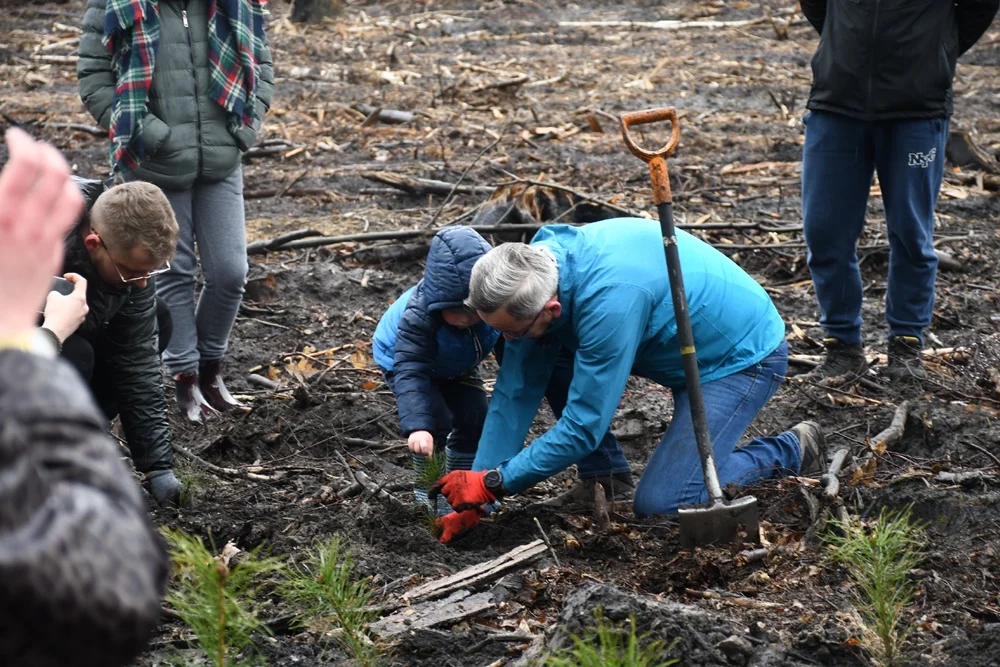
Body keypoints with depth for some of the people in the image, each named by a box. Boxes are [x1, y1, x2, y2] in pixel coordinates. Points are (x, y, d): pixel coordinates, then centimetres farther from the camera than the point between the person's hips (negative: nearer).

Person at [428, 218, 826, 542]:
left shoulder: (610, 300, -37)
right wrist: (473, 492, -10)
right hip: (693, 352, 9)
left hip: (745, 358, -9)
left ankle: (790, 454, 2)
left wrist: (492, 484, -24)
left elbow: (583, 427, -30)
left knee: (659, 506, -16)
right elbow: (515, 393, -7)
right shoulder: (536, 265, -12)